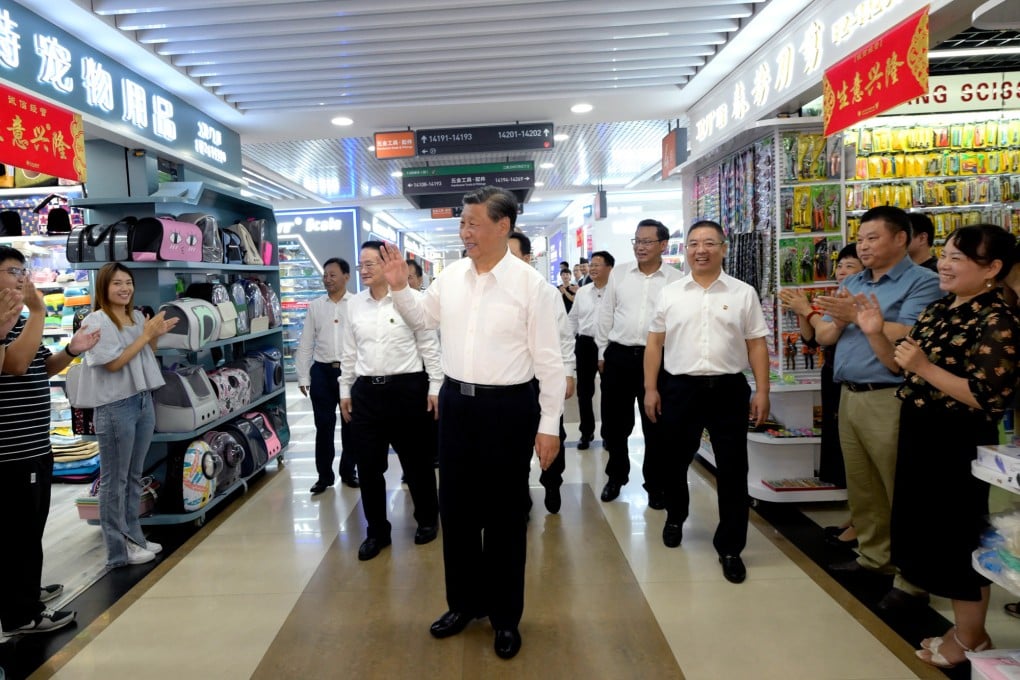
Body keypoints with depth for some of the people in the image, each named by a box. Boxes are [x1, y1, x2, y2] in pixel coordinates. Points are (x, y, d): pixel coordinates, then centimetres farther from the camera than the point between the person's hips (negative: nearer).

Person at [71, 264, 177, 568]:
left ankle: (134, 537, 26)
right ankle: (118, 549, 9)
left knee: (134, 476, 15)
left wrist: (156, 335, 1)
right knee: (114, 480, 2)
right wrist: (146, 334, -15)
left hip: (143, 401, 7)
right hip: (114, 407, -7)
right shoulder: (96, 322, -10)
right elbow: (114, 363, -17)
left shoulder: (137, 317, 10)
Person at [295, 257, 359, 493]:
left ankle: (348, 472, 26)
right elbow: (305, 344, 9)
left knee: (350, 424, 10)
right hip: (322, 371, 2)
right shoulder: (315, 306, 7)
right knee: (323, 425, 7)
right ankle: (324, 475, 21)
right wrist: (303, 377, 6)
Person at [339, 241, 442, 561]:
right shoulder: (354, 304, 7)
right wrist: (345, 390, 13)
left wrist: (435, 387, -5)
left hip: (407, 388, -4)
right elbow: (349, 352, 13)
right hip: (366, 392, 4)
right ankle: (377, 531, 26)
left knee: (416, 460, 11)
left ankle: (428, 519, 33)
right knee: (368, 465, 8)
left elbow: (429, 346, -4)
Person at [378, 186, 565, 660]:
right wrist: (398, 287, 3)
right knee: (456, 507, 15)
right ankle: (464, 602, 36)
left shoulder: (531, 284, -11)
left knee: (504, 513, 9)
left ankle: (505, 616, 29)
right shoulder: (450, 276, 4)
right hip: (456, 401, 5)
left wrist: (549, 424, -9)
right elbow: (422, 319, 20)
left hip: (509, 408, -5)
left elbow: (549, 360, -9)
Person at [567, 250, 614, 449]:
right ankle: (586, 432, 21)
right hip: (585, 345, 5)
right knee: (584, 390, 8)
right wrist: (573, 338, 11)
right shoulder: (582, 292, 9)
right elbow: (572, 318, 18)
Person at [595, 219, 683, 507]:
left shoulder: (676, 279, -2)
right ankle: (616, 476, 31)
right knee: (615, 422, 12)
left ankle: (655, 484, 23)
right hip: (619, 355, 2)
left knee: (655, 426, 7)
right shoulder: (618, 273, 6)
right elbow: (606, 315, 10)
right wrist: (602, 353, 9)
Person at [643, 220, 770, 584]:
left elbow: (756, 345, 3)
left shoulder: (743, 293, 3)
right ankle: (675, 517, 43)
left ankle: (730, 548, 17)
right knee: (674, 461, 16)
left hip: (728, 389, -1)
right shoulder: (669, 293, 5)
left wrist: (762, 391, -3)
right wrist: (650, 389, 0)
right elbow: (655, 343, 5)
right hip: (679, 388, 1)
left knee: (732, 470, 3)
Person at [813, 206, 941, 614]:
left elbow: (905, 337, -21)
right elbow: (823, 337, 11)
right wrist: (840, 321, -9)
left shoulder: (921, 282, -8)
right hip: (849, 396, 8)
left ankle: (912, 580, 10)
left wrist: (858, 314, -15)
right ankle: (874, 557, 30)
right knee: (861, 486, 16)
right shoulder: (851, 284, 15)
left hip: (890, 400, -8)